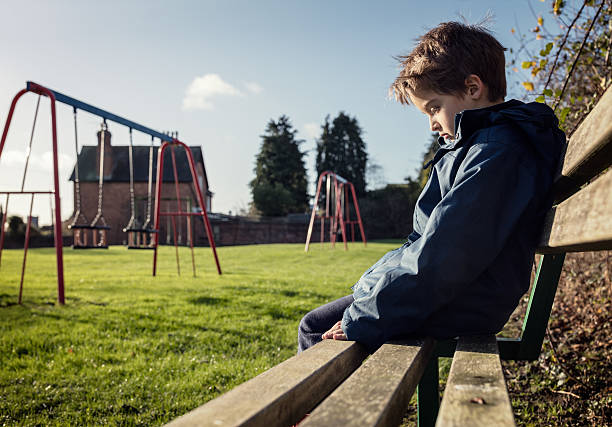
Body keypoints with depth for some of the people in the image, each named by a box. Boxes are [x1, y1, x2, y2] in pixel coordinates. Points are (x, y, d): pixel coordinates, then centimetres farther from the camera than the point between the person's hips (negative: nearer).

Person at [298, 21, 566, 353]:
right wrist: (372, 283, 14)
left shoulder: (496, 151, -20)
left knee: (315, 327, -6)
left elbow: (444, 255, -27)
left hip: (457, 310, -10)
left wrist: (361, 322, -22)